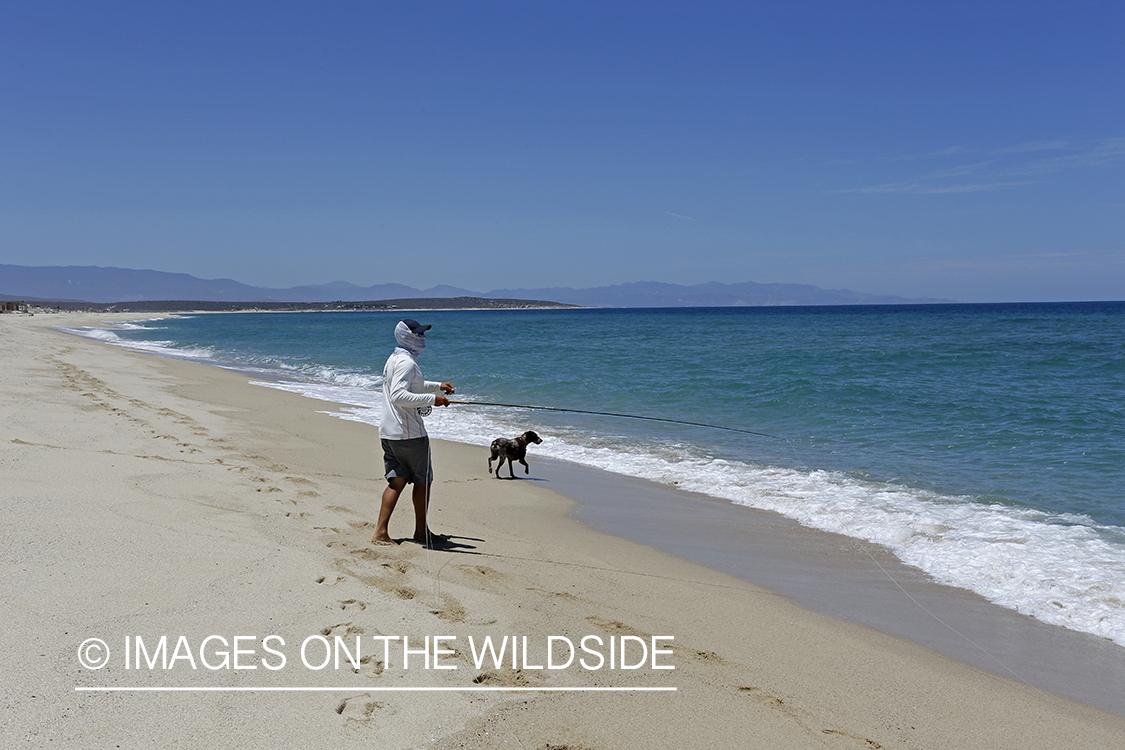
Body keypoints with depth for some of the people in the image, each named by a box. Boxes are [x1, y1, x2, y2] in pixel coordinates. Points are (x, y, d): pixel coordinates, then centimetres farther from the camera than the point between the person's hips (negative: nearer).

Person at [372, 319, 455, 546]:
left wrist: (437, 386, 36)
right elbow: (398, 396, -30)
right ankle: (421, 532, 17)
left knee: (397, 480, 9)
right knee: (423, 479, 6)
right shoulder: (406, 362, -17)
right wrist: (432, 399, -29)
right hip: (408, 433, -9)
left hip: (388, 432, 9)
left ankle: (380, 533, 2)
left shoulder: (394, 358, 17)